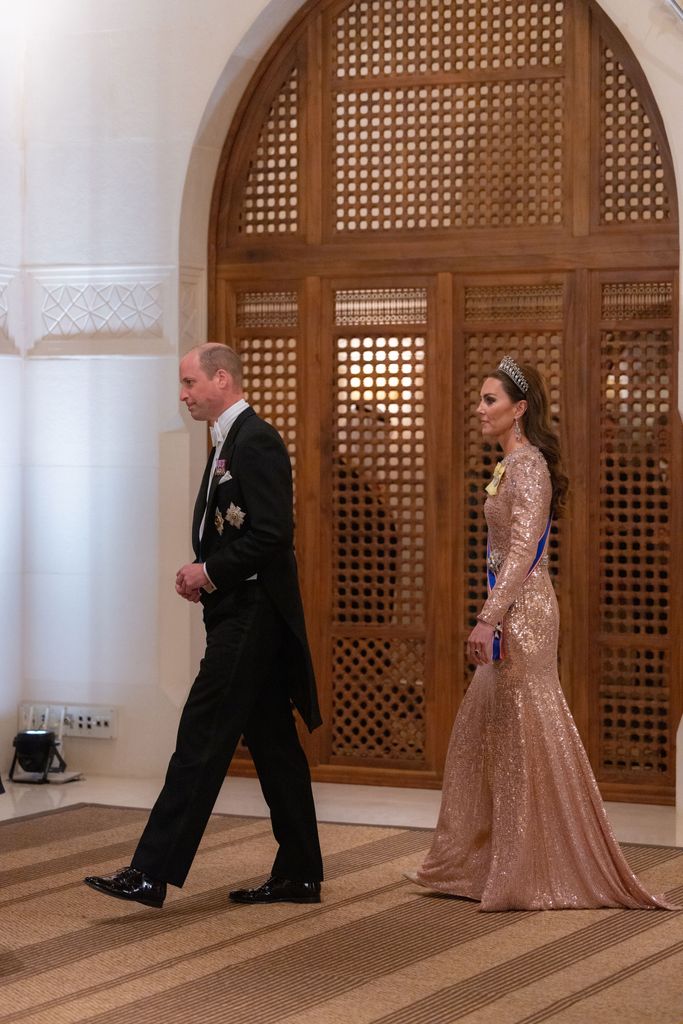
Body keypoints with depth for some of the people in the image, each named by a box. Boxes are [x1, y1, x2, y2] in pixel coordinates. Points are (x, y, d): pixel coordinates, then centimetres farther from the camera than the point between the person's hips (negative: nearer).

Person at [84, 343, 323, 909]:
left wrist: (210, 572, -14)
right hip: (240, 613, 10)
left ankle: (152, 873, -10)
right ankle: (299, 874, 17)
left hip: (250, 616, -10)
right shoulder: (230, 442, 18)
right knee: (272, 742, 12)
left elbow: (272, 532, -21)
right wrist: (202, 573, 6)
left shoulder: (257, 441, -14)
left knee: (203, 736, -10)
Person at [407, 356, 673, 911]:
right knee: (481, 733, 14)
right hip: (513, 611, 10)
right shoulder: (515, 463, 15)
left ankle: (545, 873, 3)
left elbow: (522, 550, -23)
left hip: (522, 610, -10)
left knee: (529, 740, -4)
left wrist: (488, 619, -27)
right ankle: (474, 861, 23)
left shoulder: (527, 466, -14)